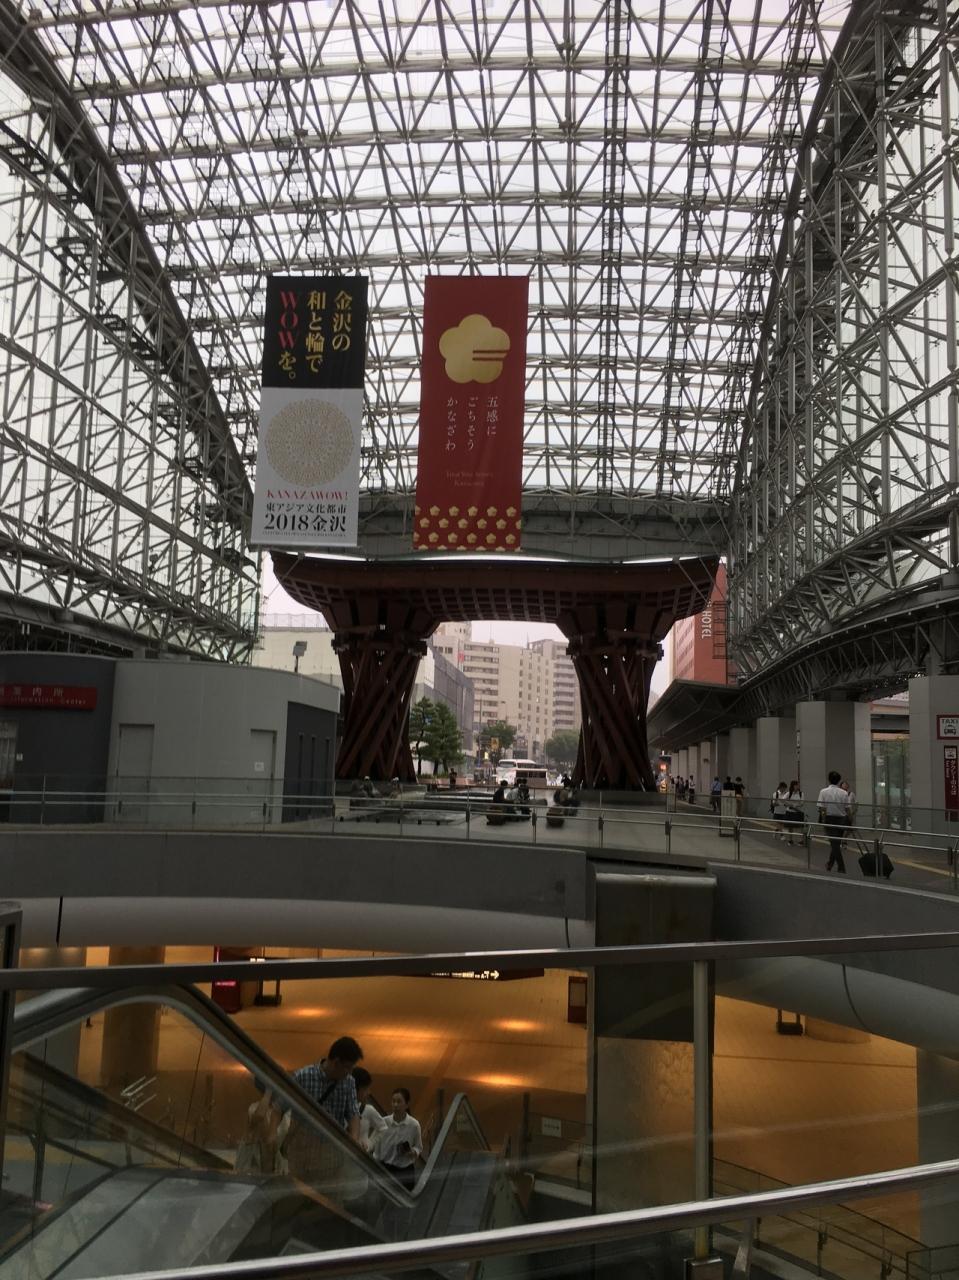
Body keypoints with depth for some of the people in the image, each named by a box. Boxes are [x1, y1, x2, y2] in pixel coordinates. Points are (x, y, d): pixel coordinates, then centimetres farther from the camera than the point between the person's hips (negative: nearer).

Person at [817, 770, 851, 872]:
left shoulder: (824, 792, -10)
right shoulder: (844, 793, -5)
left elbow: (822, 809, -11)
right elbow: (847, 809, -3)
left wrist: (823, 821, 2)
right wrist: (848, 822, 9)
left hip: (830, 819, -3)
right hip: (842, 819, 3)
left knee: (835, 844, 1)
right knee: (836, 843, 18)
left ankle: (842, 868, -3)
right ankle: (830, 864, 32)